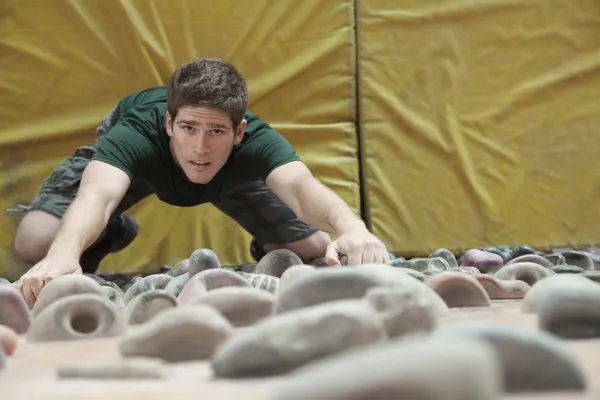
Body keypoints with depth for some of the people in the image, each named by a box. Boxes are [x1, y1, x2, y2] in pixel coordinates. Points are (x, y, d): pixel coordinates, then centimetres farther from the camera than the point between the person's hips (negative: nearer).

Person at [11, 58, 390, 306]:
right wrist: (63, 254, -87)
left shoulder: (257, 141, -42)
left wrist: (352, 228, -85)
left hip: (234, 170, 1)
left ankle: (269, 248, 24)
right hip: (135, 157, -1)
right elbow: (96, 194, -64)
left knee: (319, 249, -14)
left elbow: (301, 186, -62)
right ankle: (112, 234, 14)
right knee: (33, 244, -20)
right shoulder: (135, 133, -46)